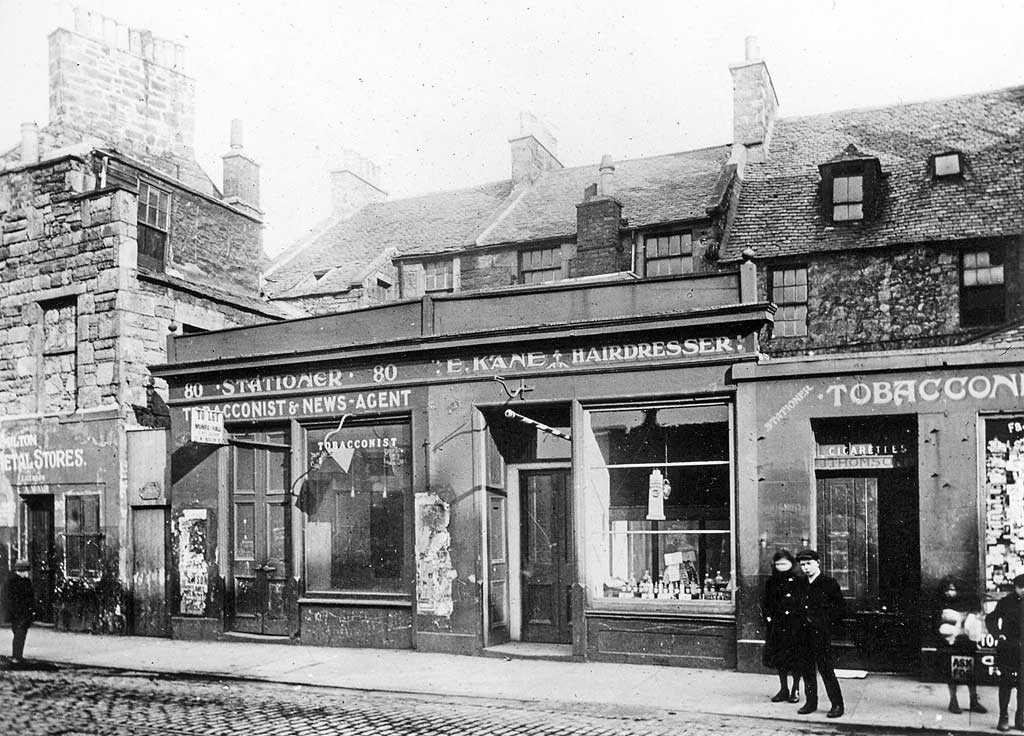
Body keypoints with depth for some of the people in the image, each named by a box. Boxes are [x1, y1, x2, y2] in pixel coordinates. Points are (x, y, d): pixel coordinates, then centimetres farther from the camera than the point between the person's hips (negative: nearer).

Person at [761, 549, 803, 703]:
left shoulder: (799, 582, -4)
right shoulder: (771, 582, 8)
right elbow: (765, 602, 13)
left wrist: (799, 616, -13)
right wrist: (768, 616, 1)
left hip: (795, 627, -4)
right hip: (776, 626, 4)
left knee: (796, 659, 1)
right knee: (778, 659, 9)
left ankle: (795, 690, 14)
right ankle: (784, 689, 21)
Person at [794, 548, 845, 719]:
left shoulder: (829, 583, -5)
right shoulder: (802, 584, 11)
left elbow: (841, 607, -3)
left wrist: (829, 624, -5)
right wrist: (803, 621, 7)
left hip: (821, 633, -6)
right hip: (804, 632, 6)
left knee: (825, 669, -6)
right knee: (807, 668, 9)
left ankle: (837, 704, 4)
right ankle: (811, 702, 19)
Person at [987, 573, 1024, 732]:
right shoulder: (1006, 602, -3)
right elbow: (990, 619, 2)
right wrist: (998, 634, -11)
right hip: (1007, 648, -2)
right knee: (1006, 682, 3)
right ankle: (1003, 717, 10)